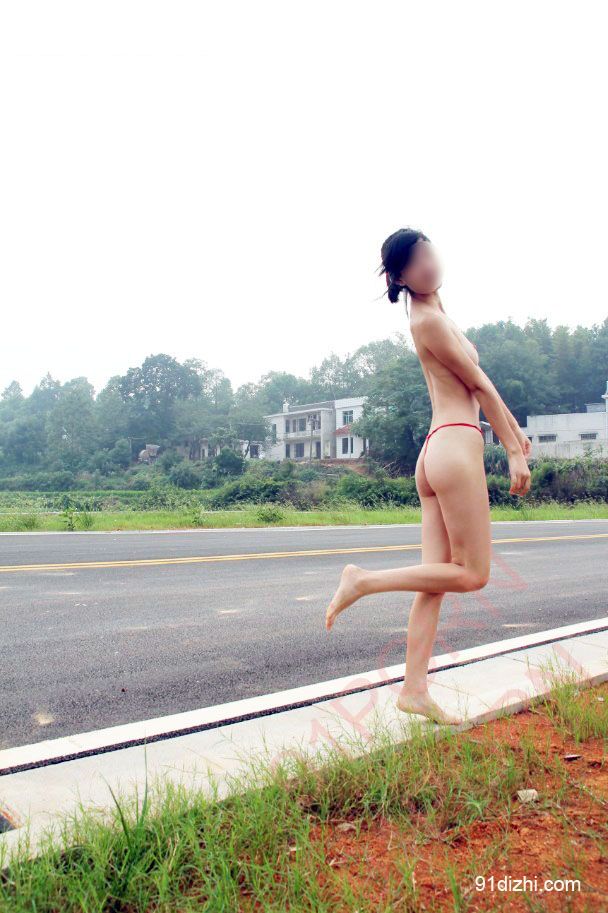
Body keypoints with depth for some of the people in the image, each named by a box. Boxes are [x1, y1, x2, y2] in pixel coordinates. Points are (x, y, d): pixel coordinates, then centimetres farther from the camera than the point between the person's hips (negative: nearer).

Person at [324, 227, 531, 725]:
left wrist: (515, 428, 28)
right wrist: (514, 452, -3)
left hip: (435, 452, 9)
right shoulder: (429, 320, -8)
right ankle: (364, 581, -2)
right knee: (472, 573, -2)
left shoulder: (435, 311, 21)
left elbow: (480, 381, 25)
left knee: (437, 577, 6)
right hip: (456, 445, -9)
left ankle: (414, 689, 9)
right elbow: (480, 386, -6)